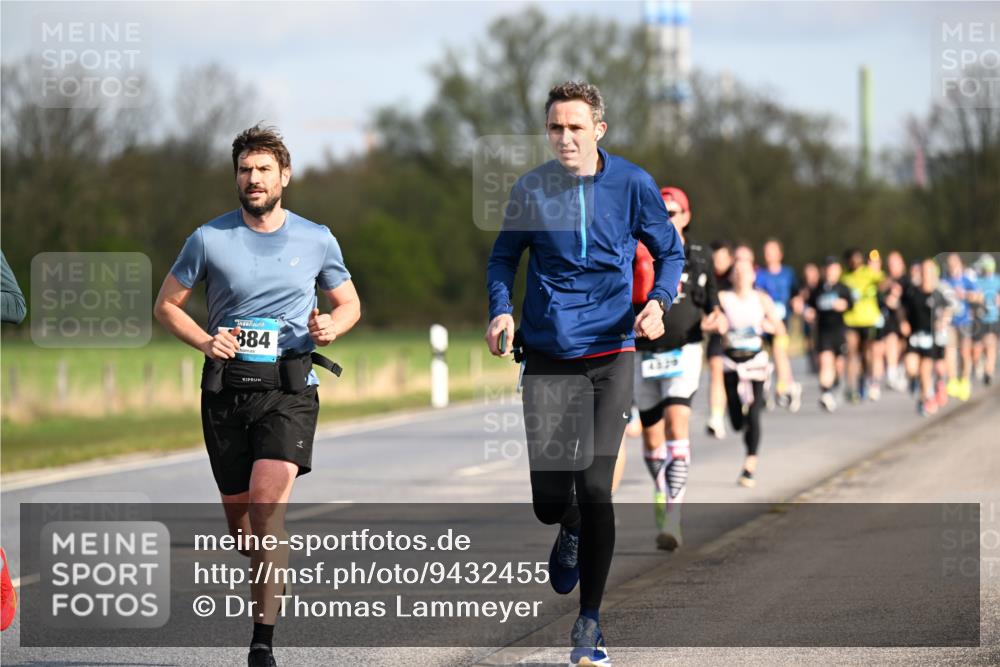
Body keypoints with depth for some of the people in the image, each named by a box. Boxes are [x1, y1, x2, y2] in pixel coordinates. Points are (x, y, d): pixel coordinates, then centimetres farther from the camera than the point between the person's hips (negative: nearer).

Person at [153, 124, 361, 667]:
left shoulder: (316, 239, 5)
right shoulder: (210, 239, 2)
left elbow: (350, 303, 18)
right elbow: (166, 305, 9)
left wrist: (331, 327, -5)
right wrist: (204, 342, -9)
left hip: (289, 390, -2)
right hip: (227, 388, 2)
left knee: (267, 504, -20)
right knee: (239, 517, 9)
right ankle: (270, 583, 43)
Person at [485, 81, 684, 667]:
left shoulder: (633, 185, -3)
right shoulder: (531, 189, -1)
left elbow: (669, 250, 9)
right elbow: (504, 255, 13)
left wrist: (659, 302, -9)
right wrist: (501, 310, -4)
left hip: (611, 353, -1)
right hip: (548, 355, 1)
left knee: (595, 488, -9)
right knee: (549, 498, -3)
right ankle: (573, 532, 37)